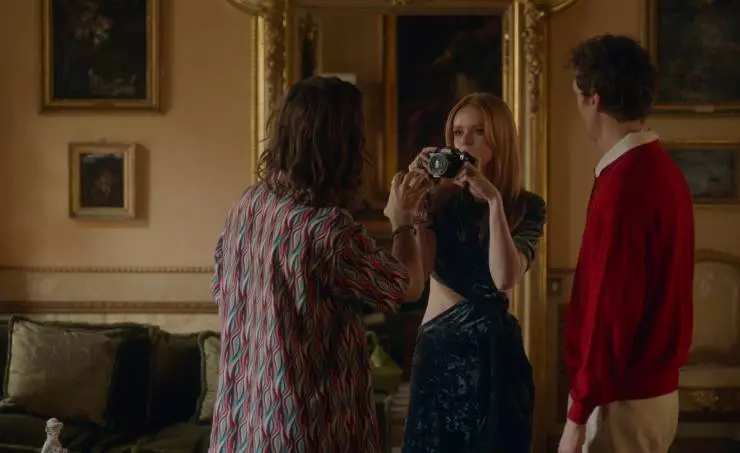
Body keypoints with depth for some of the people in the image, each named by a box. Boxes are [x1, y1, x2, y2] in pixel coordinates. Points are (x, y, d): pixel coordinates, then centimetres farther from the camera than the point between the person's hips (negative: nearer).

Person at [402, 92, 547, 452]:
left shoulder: (526, 206, -3)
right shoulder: (438, 198, 1)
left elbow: (505, 279, -19)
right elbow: (416, 270, -13)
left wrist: (494, 200, -21)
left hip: (493, 347, -2)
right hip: (435, 344, 2)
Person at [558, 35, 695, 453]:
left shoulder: (623, 183, -20)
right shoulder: (663, 169, 9)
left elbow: (611, 306, -22)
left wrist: (580, 413, -17)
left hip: (622, 398, -9)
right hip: (657, 387, 9)